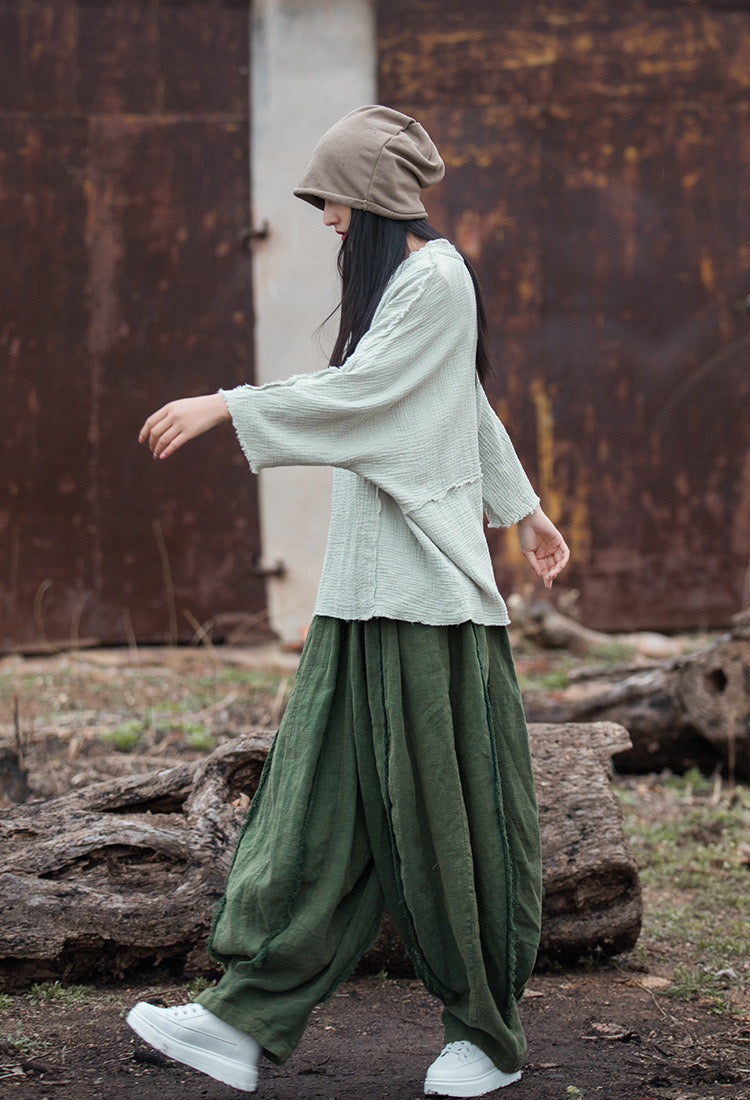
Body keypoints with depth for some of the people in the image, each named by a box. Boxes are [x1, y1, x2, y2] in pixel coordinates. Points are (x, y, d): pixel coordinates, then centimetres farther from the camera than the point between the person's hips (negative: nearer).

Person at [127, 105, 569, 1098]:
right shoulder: (398, 279, 20)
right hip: (367, 583, 10)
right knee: (320, 797, 3)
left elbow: (356, 390, -17)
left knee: (441, 801, -2)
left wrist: (226, 406, -16)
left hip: (424, 580, -10)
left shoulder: (436, 278, -10)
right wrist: (525, 510, 31)